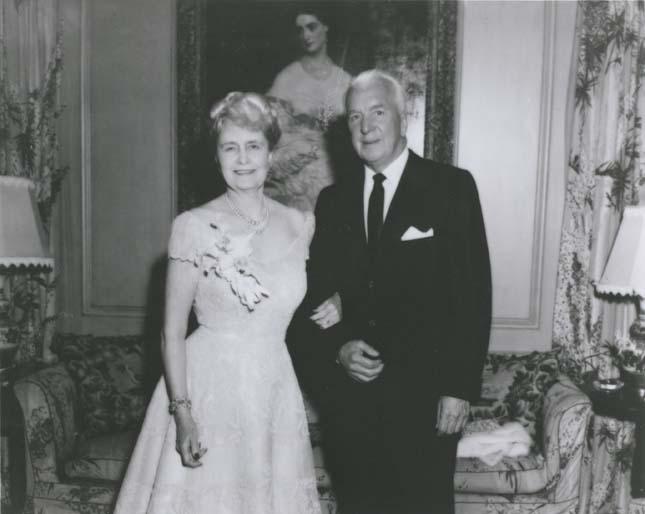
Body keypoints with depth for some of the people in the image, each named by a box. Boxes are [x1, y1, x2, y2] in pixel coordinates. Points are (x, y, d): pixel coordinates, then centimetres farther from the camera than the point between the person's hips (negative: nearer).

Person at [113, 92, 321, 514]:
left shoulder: (300, 225, 2)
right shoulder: (194, 227, -9)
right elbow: (172, 333, -8)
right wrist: (182, 413, -14)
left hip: (276, 391, 4)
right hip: (207, 389, -3)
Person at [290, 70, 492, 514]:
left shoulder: (451, 187, -3)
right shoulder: (333, 199, 9)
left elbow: (473, 294, -7)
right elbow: (315, 296, 10)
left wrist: (460, 388, -10)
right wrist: (337, 349, -7)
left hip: (423, 394, -3)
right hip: (349, 395, 4)